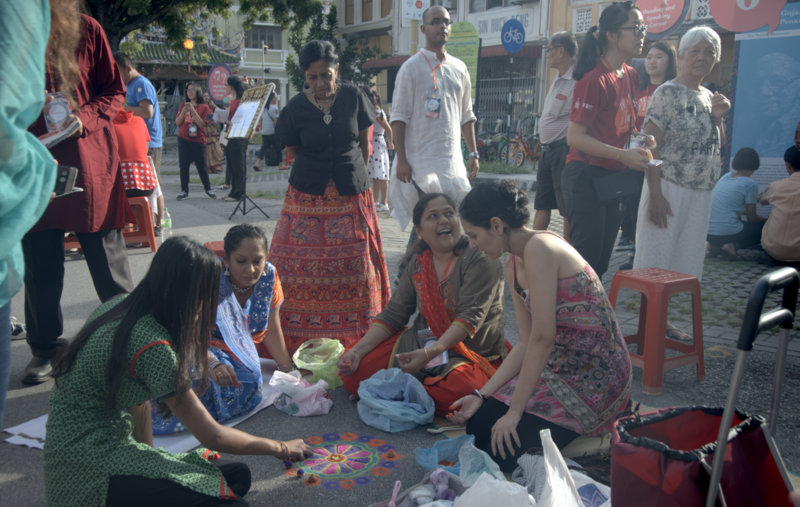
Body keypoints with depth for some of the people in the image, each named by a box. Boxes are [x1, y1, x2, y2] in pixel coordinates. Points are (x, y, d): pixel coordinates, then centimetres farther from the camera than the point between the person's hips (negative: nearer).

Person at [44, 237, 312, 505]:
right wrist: (281, 448, 0)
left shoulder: (121, 305, 3)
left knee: (238, 474, 0)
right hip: (85, 476, -9)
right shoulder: (153, 346, -23)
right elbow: (213, 437, -14)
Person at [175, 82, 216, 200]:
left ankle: (208, 189, 15)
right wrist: (184, 111, -11)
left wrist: (193, 111, -17)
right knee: (183, 166, 1)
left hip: (198, 140, -3)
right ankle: (184, 191, 8)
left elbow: (203, 124, -10)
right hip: (183, 140, 3)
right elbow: (177, 122, 4)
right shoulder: (183, 105, 10)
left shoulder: (204, 107, 1)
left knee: (201, 166, -1)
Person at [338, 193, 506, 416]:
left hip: (472, 355, -4)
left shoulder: (480, 260, -13)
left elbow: (470, 317, -23)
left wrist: (431, 352, -36)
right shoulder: (418, 262, 5)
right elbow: (393, 314, 4)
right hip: (421, 342, 4)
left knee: (460, 389, -39)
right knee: (353, 369, -11)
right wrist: (358, 350, -9)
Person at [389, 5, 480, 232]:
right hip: (420, 161, -5)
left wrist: (473, 153, 11)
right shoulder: (412, 67, -2)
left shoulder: (459, 68, 14)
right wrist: (401, 160, -14)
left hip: (453, 159, 5)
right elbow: (398, 117, -6)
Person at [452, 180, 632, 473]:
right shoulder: (513, 265, 7)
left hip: (595, 375, -9)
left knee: (501, 449, -10)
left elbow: (543, 338, -24)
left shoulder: (539, 248, -22)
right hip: (559, 366, 9)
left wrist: (515, 411, -20)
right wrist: (481, 394, 0)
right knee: (479, 423, 3)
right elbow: (527, 343, 6)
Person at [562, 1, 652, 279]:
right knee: (586, 259, -8)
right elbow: (575, 136, -19)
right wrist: (623, 155, -22)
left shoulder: (630, 75, 11)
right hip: (585, 177, -9)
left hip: (612, 178, 9)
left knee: (601, 261, 12)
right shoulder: (595, 79, -16)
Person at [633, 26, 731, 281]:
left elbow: (716, 147, 22)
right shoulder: (668, 93, -8)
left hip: (702, 193, 7)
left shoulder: (710, 97, 13)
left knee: (689, 263, 13)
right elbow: (650, 146, -15)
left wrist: (718, 118, 3)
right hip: (669, 189, -7)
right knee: (656, 261, -2)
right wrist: (655, 195, -21)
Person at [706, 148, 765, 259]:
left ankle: (715, 246, 9)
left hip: (707, 233, 7)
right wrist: (763, 219, 24)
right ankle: (733, 245, -8)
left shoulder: (726, 176, 13)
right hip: (727, 233, -7)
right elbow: (752, 218, 2)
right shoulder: (750, 184, -5)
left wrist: (753, 199, 40)